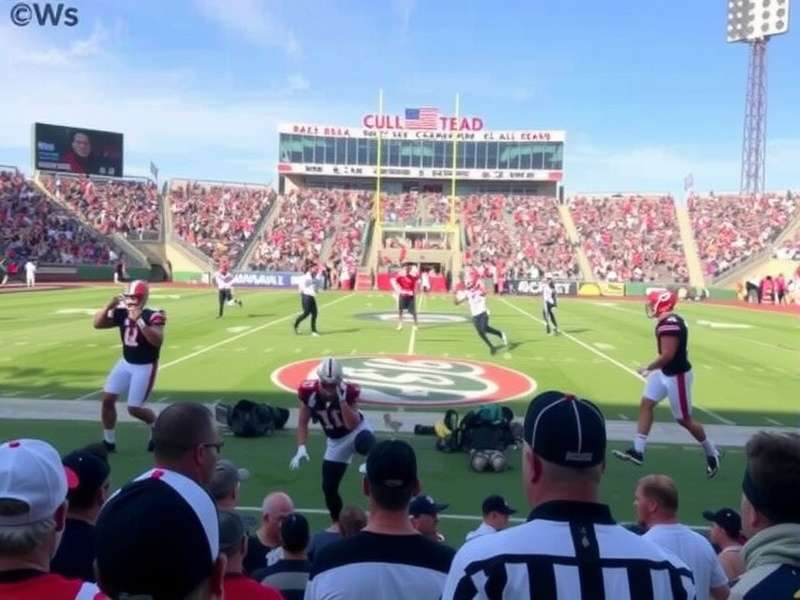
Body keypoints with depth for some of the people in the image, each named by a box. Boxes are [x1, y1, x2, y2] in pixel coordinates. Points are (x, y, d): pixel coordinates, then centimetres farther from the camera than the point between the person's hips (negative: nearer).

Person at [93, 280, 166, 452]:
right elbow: (97, 324, 0)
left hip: (145, 367, -6)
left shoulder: (153, 315, -20)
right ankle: (109, 441, 19)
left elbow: (157, 341, -33)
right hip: (125, 363, 6)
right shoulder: (122, 313, -2)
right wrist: (108, 306, -16)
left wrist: (139, 321, -40)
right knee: (108, 399, 2)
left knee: (134, 408, -5)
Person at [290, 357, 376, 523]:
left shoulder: (348, 391, -26)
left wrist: (342, 399, -38)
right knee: (328, 487, 4)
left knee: (364, 441, -44)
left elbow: (353, 425, -31)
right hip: (336, 441, 4)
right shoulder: (309, 391, -18)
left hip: (357, 429, -4)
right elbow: (302, 423, -6)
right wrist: (301, 448, -17)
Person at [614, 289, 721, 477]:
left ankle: (711, 453, 27)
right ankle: (638, 451, 9)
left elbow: (667, 355, -28)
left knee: (684, 420, 5)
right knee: (646, 405, 6)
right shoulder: (669, 321, 5)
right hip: (665, 372, 10)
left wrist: (648, 368, -14)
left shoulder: (670, 324, -26)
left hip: (676, 375, -10)